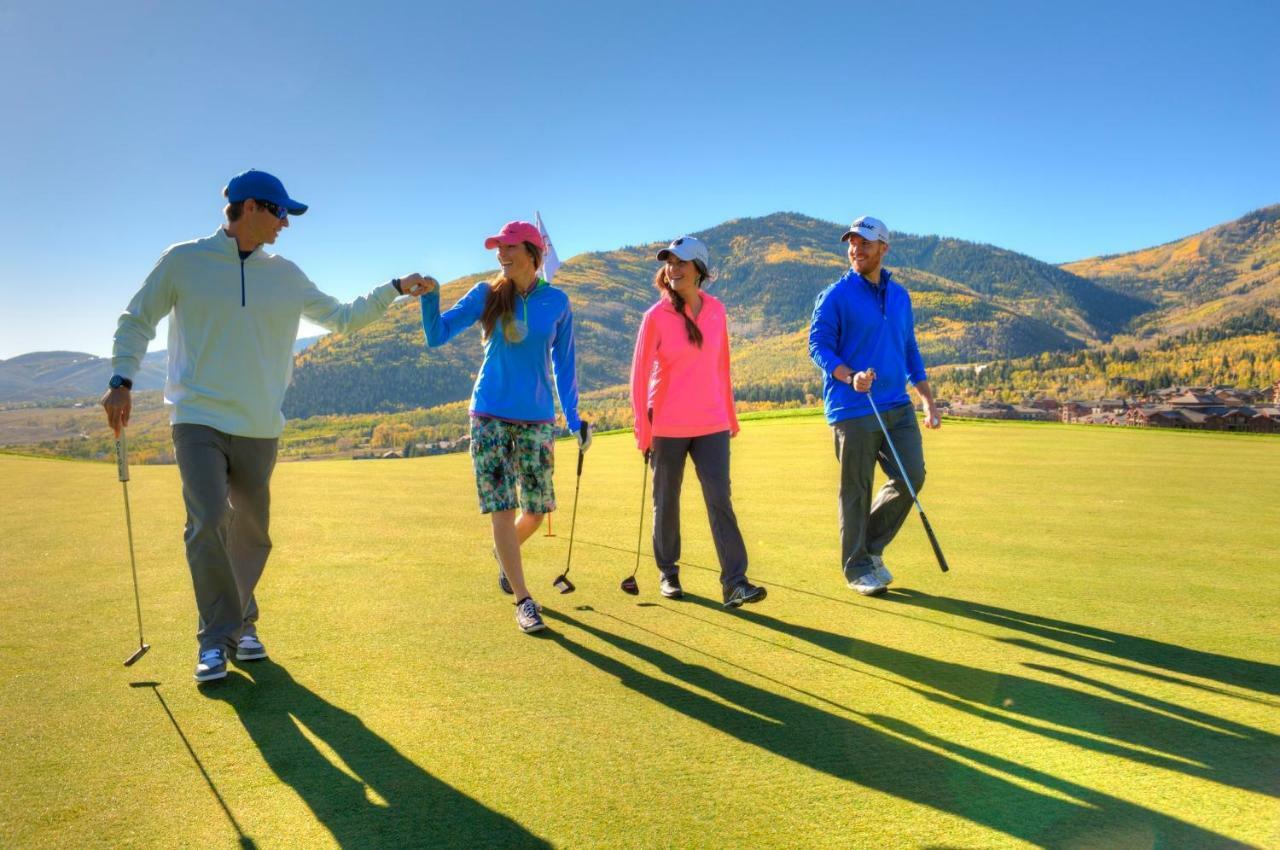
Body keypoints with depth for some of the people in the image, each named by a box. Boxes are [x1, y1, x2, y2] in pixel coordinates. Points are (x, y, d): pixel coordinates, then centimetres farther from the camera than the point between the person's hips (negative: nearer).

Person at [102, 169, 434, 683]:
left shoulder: (285, 275, 8)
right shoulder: (183, 260, -1)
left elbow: (342, 318, 14)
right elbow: (136, 321, 6)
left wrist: (394, 289, 8)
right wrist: (121, 380, -6)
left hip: (260, 428, 3)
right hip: (198, 421, -3)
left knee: (252, 532, 8)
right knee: (208, 524, -15)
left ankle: (241, 624, 26)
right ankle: (217, 638, 0)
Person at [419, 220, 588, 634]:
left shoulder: (556, 302, 1)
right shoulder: (486, 295, 0)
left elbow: (564, 363, 9)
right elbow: (437, 335, -2)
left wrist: (573, 417, 9)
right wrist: (429, 297, -20)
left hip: (537, 421, 1)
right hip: (490, 417, -1)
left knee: (537, 510, 7)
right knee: (502, 510, -4)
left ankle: (505, 555, 41)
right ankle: (524, 601, 7)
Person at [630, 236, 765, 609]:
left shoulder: (716, 309, 3)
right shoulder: (656, 316, -7)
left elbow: (721, 366, 11)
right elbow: (639, 375, -6)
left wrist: (730, 415, 15)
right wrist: (642, 431, -8)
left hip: (711, 424, 2)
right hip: (666, 427, -2)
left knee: (719, 498, -6)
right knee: (667, 502, 9)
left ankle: (734, 582, -5)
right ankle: (668, 573, 26)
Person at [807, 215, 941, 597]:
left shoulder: (900, 296, 14)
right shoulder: (835, 296, -4)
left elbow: (910, 351, 20)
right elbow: (818, 345, -8)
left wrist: (929, 402, 15)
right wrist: (850, 377, -25)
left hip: (898, 407, 5)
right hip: (853, 410, -5)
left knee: (911, 476, -1)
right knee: (856, 490, 1)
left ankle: (872, 546, 21)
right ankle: (857, 566, 17)